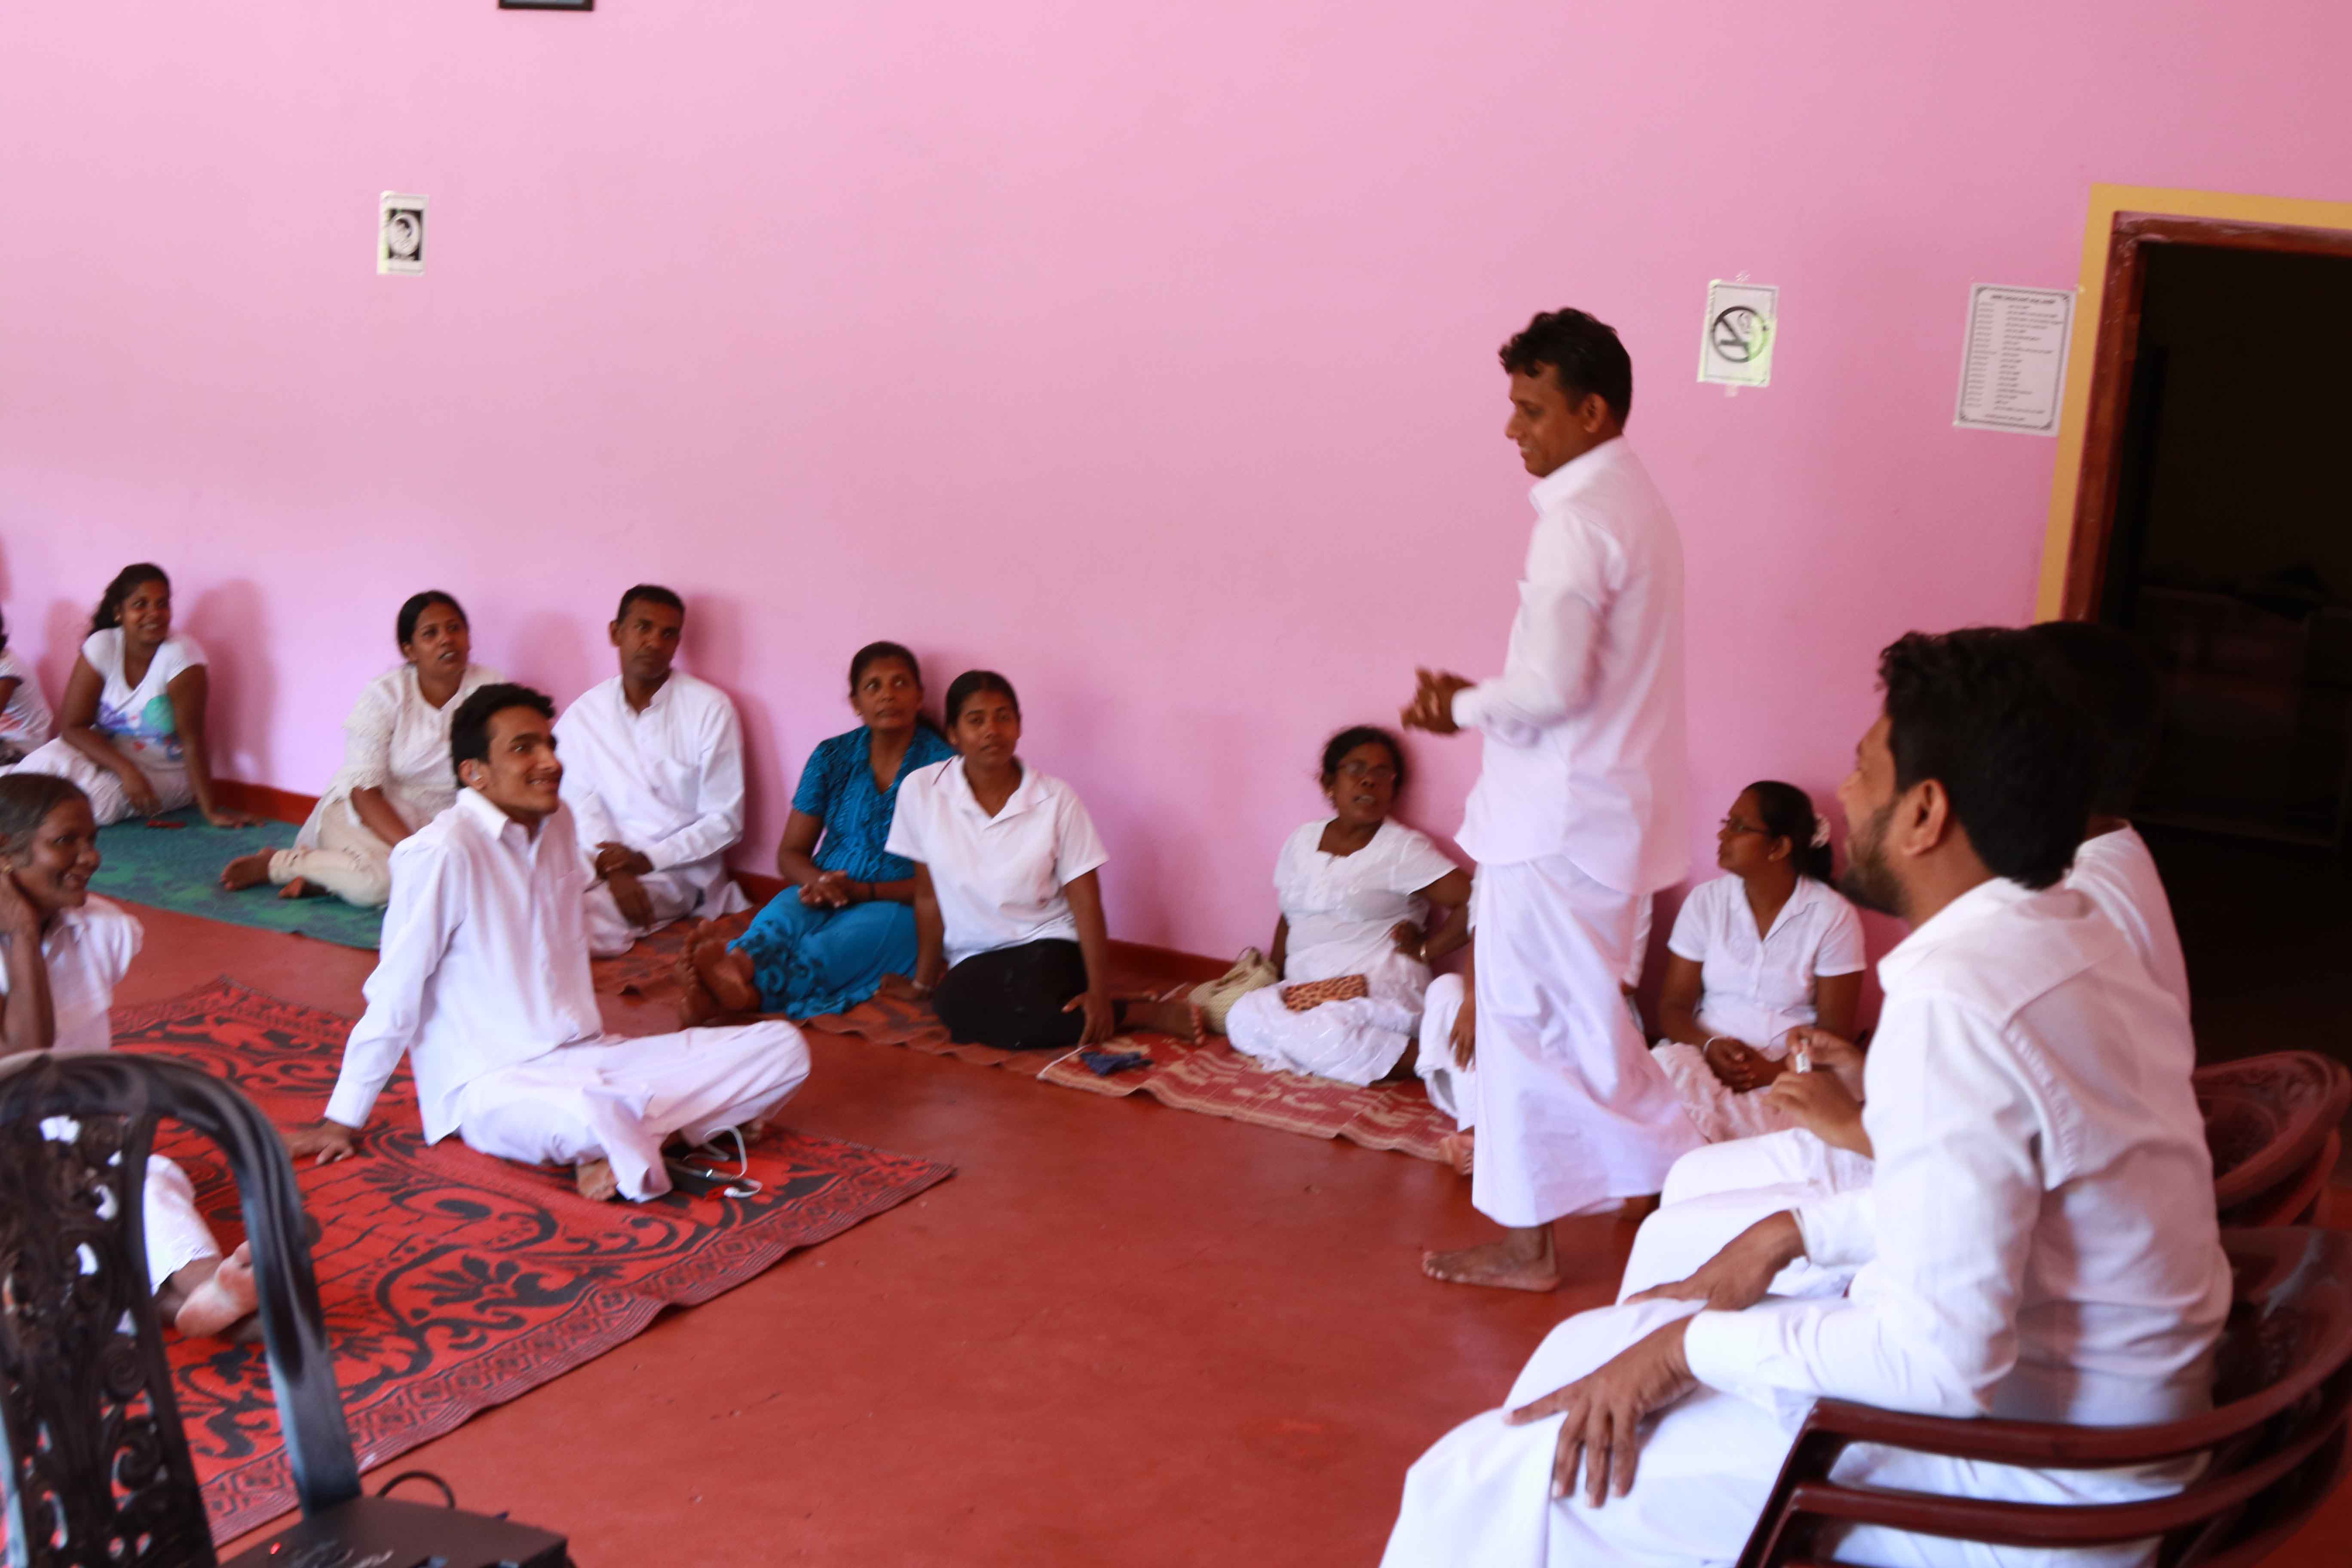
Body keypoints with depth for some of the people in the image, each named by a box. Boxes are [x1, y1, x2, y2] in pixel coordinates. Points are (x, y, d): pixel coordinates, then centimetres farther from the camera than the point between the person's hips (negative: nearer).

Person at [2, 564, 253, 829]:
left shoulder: (181, 654, -17)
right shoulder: (101, 647, -9)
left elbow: (192, 739, -18)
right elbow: (74, 726, -11)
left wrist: (211, 810, -21)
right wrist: (126, 770, -25)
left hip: (162, 775, -2)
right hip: (104, 754, 2)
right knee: (48, 761, -30)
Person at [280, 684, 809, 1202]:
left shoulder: (558, 822, 6)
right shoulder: (442, 853, -16)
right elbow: (394, 996, -11)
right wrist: (342, 1122, -5)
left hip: (585, 1058, 8)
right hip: (492, 1084, -8)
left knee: (782, 1046, -7)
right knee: (594, 1118, -43)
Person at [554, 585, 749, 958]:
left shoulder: (710, 708, -1)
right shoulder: (581, 716, 8)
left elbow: (726, 822, -3)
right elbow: (580, 807, -2)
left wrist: (648, 859, -13)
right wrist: (613, 868, -22)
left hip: (682, 871, -2)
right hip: (606, 863, 2)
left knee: (587, 913, -29)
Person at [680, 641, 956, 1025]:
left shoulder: (941, 764, -2)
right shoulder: (832, 758, 11)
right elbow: (790, 853, 13)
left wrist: (863, 891, -17)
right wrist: (817, 881, -12)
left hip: (895, 905, -4)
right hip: (820, 896, 4)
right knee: (777, 924, -32)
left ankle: (750, 989, -67)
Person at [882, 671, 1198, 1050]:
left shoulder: (1057, 799, -7)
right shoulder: (921, 791, -5)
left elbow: (1086, 904, -8)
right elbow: (928, 895, 4)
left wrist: (1099, 993, -17)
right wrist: (923, 981, 9)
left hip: (1047, 947, -3)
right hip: (972, 959, 3)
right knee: (954, 1007, -33)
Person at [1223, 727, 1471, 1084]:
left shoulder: (1404, 849, -3)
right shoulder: (1301, 842, 15)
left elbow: (1476, 903, -11)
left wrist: (1425, 949, -7)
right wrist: (1271, 984, 12)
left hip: (1381, 992, -5)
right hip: (1306, 992, 5)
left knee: (1328, 1031, -38)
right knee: (1244, 1017, -25)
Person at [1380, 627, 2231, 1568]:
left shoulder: (1952, 1000, -26)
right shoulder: (2076, 942, 4)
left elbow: (1940, 1353, -29)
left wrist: (1694, 1344, -17)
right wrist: (1798, 1233, 11)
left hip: (2022, 1481, -10)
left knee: (1495, 1487, -10)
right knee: (1600, 1348, 17)